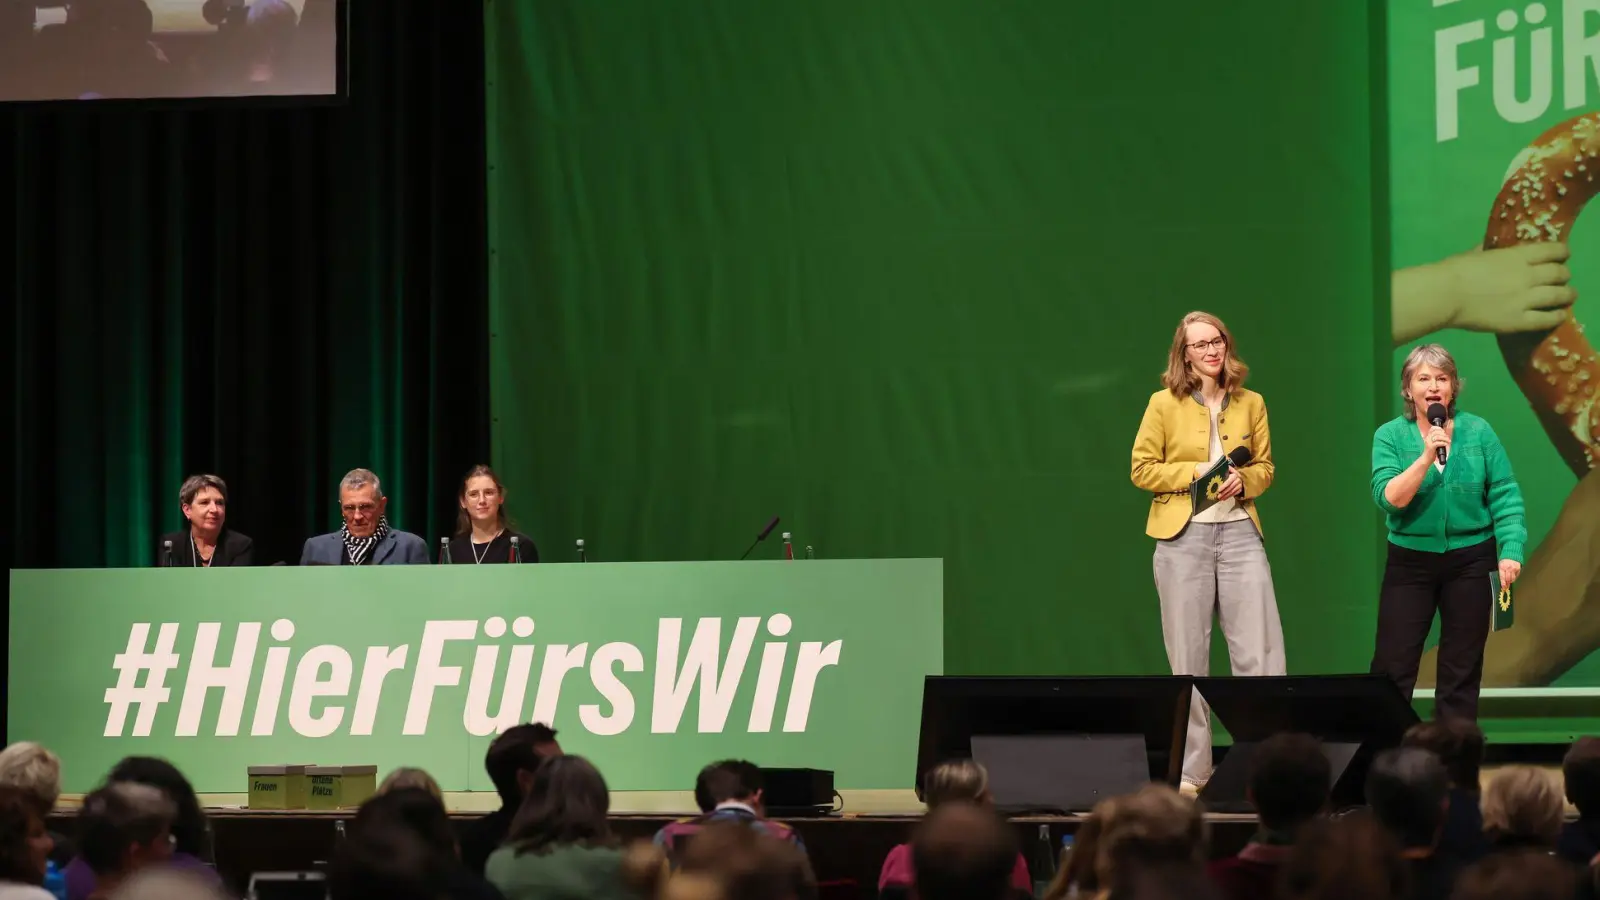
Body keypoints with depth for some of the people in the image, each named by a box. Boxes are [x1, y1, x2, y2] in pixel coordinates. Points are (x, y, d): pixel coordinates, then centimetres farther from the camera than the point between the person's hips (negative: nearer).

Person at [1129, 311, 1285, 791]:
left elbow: (1265, 467, 16)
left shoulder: (1251, 404, 10)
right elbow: (1142, 470, 0)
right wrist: (1196, 472, -11)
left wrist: (1244, 480, -6)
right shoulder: (1164, 404, 1)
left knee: (1260, 653, -4)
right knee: (1188, 657, 3)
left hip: (1240, 531, 2)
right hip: (1183, 535, -2)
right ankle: (1192, 769, 10)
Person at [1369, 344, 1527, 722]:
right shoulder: (1390, 435, -4)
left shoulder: (1478, 431, -2)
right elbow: (1388, 499, -15)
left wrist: (1510, 551, -14)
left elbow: (1505, 496, -3)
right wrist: (1426, 458, -25)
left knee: (1462, 670, 8)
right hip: (1410, 562, -1)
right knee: (1392, 666, -1)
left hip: (1469, 561, 1)